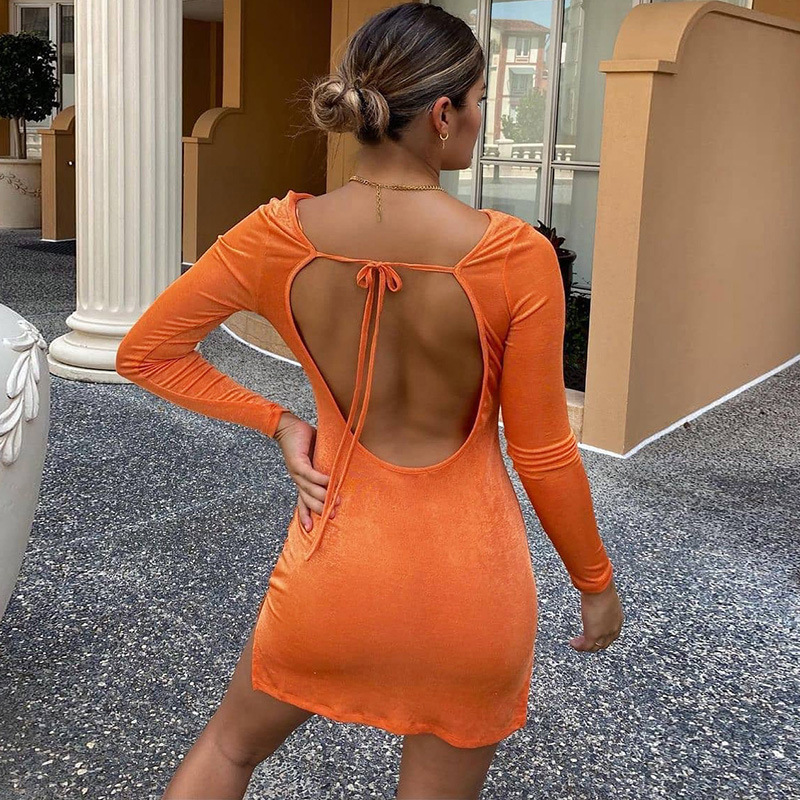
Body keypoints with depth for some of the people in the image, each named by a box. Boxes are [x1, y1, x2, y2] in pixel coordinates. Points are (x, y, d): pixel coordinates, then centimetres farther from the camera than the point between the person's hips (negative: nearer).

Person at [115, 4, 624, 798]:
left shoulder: (281, 235, -12)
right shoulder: (515, 255, -18)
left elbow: (143, 353, -1)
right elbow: (543, 454, -10)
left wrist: (277, 421, 2)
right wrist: (596, 582, 5)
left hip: (336, 558, 1)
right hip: (469, 576, -1)